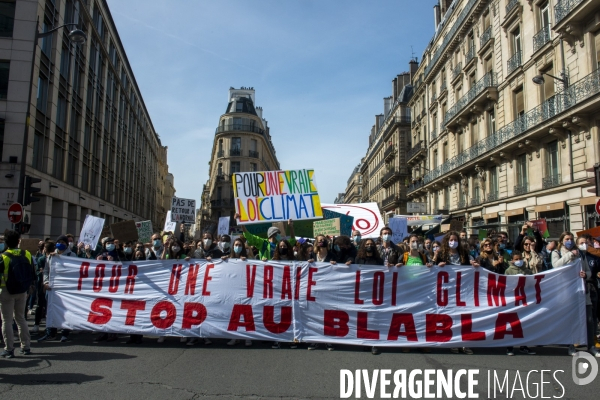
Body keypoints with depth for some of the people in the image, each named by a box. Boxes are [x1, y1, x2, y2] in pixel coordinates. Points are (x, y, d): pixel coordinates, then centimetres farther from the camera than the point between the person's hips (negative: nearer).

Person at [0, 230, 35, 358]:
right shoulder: (27, 255, -2)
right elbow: (33, 274, 5)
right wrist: (29, 286, 18)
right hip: (22, 291, 4)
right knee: (21, 318, 16)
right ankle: (26, 347, 18)